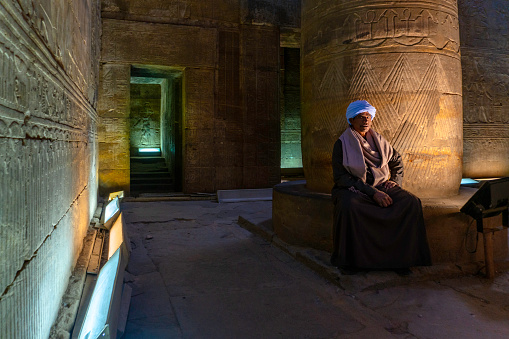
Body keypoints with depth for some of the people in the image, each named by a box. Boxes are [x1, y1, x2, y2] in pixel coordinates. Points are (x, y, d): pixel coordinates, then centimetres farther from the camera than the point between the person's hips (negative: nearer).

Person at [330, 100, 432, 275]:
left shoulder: (379, 140, 14)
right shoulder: (342, 144, -2)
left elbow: (397, 161, 28)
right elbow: (341, 177, -11)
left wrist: (395, 181, 6)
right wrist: (372, 193, -19)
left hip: (381, 187, 5)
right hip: (353, 189, -4)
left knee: (411, 202, -22)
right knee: (348, 207, -39)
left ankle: (400, 257, -13)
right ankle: (348, 259, -20)